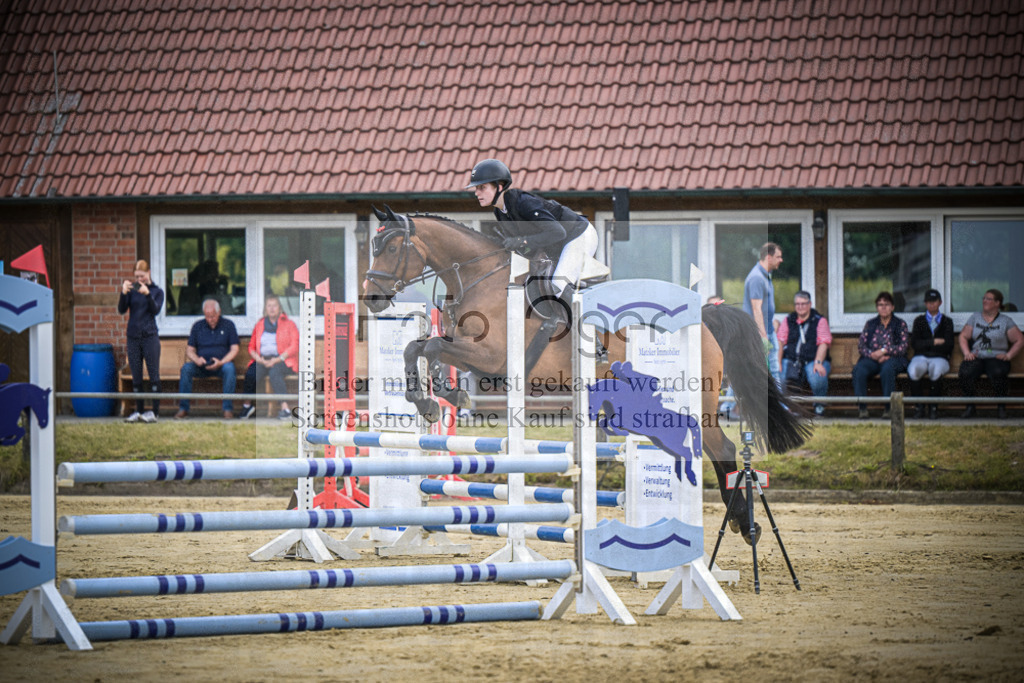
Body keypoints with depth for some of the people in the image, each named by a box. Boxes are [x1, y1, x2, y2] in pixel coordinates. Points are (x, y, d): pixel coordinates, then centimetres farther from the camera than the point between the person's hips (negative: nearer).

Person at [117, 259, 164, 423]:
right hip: (133, 336, 3)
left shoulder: (157, 291, 5)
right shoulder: (132, 290, 8)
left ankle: (154, 412, -7)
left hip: (150, 336, -3)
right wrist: (123, 293, -17)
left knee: (153, 374, -6)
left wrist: (147, 294, -23)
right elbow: (121, 310, -2)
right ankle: (139, 411, 11)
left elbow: (155, 310, -9)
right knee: (136, 377, 5)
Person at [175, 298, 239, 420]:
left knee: (229, 368, -36)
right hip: (201, 366, 2)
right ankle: (183, 408, -26)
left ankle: (227, 408, -31)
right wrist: (197, 359, -15)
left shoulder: (228, 325, 6)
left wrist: (221, 362, -18)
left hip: (221, 365, -2)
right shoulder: (198, 326, 12)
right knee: (186, 368, -29)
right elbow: (189, 350, 9)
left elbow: (234, 349, -1)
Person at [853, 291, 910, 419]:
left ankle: (888, 408, -35)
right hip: (872, 359, 2)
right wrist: (874, 355, -10)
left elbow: (904, 346, -1)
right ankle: (862, 408, -33)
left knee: (888, 368, -40)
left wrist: (884, 351, -13)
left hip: (893, 359, -2)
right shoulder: (870, 324, 18)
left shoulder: (900, 324, 11)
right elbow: (861, 345, 9)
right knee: (859, 369, -33)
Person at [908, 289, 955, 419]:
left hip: (939, 358, -1)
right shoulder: (919, 320, 18)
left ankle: (933, 407, -25)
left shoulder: (947, 321, 15)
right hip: (921, 358, 1)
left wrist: (926, 345, -3)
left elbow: (948, 346, 2)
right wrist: (934, 342, -7)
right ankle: (919, 406, -21)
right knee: (914, 371, -36)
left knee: (936, 370, -38)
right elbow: (914, 344, 3)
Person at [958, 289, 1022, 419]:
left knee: (998, 373, -39)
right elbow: (963, 336, 15)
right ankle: (970, 407, -17)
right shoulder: (975, 318, 19)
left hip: (996, 358, -2)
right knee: (965, 373, -32)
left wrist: (1008, 355, -5)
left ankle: (1002, 408, -21)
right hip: (976, 357, 2)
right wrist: (967, 352, -3)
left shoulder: (1005, 321, 11)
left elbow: (1019, 340, 8)